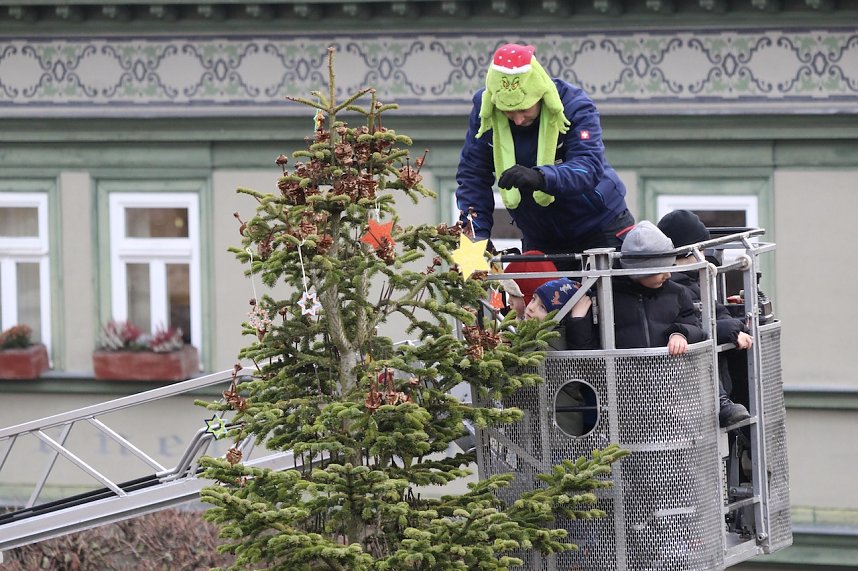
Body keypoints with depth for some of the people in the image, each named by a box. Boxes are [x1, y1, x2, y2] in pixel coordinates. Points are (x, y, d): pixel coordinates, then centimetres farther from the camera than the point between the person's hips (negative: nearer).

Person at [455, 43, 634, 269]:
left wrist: (540, 178, -55)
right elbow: (472, 176, -10)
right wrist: (477, 235, -23)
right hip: (539, 239, 3)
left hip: (600, 227, -3)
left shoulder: (574, 104, -23)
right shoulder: (484, 110, -13)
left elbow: (589, 167, -36)